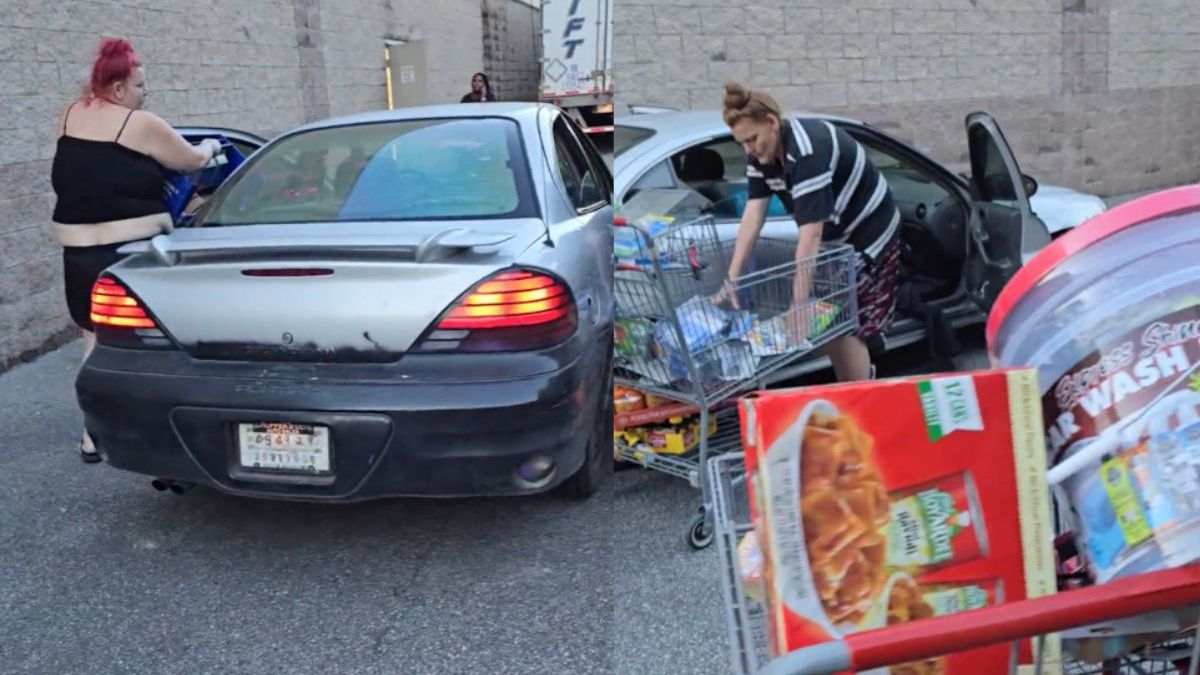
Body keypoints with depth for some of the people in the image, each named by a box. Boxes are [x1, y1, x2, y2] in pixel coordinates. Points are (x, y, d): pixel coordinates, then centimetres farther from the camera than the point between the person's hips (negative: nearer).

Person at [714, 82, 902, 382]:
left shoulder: (808, 150, -34)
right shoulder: (762, 152, -8)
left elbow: (811, 231, -38)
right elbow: (753, 213, -13)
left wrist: (800, 301, -40)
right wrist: (732, 278, -20)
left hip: (869, 236, -8)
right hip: (835, 240, 8)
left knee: (844, 325, -9)